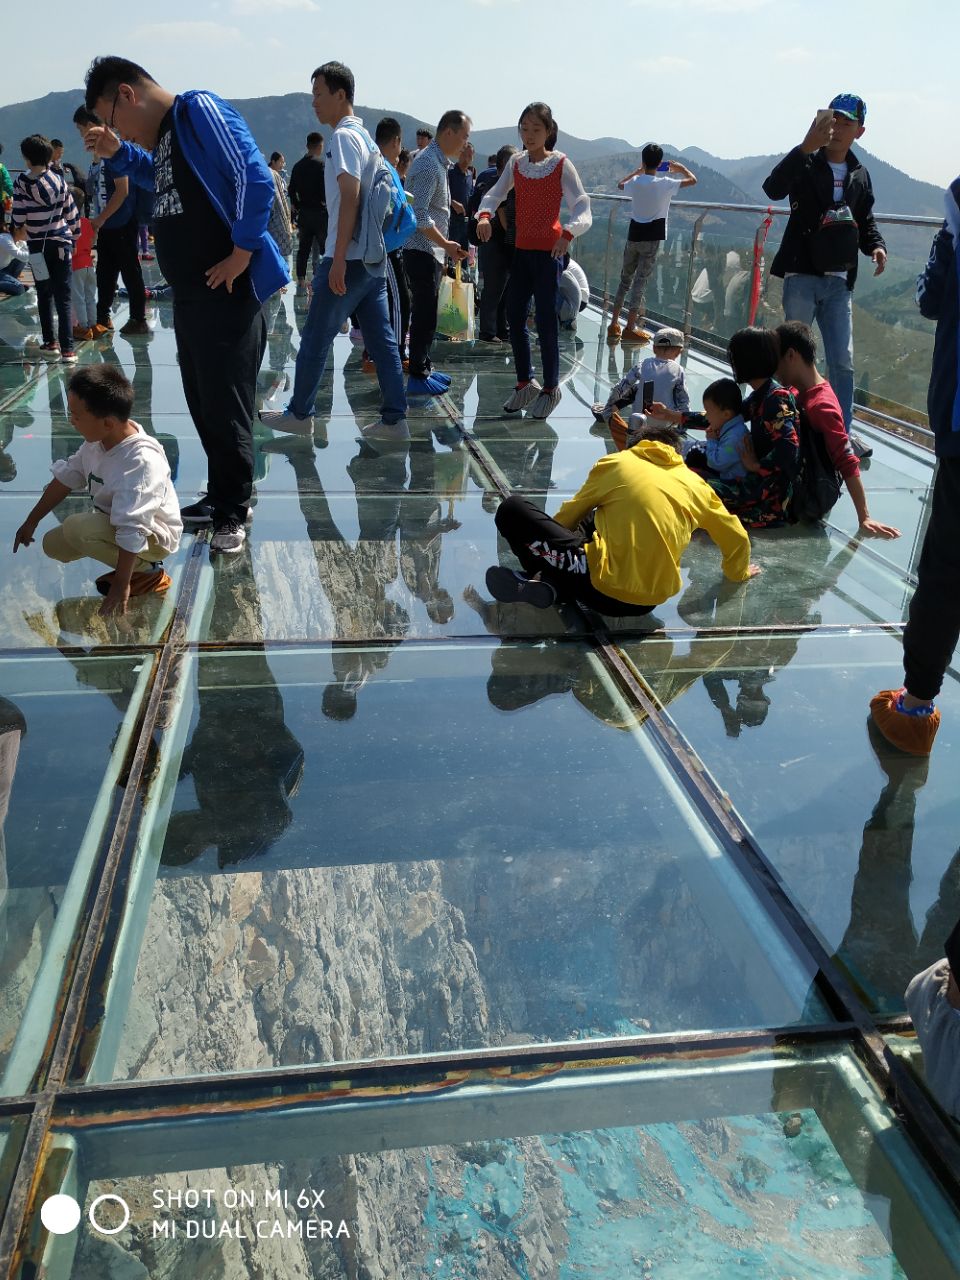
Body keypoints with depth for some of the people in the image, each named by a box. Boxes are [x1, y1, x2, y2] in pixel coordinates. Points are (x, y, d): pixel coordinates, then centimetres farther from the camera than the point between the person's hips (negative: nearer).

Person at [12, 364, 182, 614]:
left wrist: (121, 586, -35)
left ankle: (148, 571, -9)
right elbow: (66, 478, 6)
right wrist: (31, 521, 14)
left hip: (153, 536, -9)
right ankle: (134, 564, 9)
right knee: (53, 544, 6)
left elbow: (132, 530, -36)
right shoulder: (98, 440, -9)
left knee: (76, 528, -27)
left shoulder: (141, 461, -35)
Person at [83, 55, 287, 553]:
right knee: (202, 401, 14)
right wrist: (118, 153, 19)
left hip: (225, 290, -10)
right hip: (189, 291, 10)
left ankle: (232, 514, 6)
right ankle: (219, 496, 26)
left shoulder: (200, 109, -12)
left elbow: (255, 179, -22)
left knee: (225, 405, -4)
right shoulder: (164, 128, 15)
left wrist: (242, 254, -19)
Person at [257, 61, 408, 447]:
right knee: (382, 339, 6)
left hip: (349, 259, -9)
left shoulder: (342, 136, -10)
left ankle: (299, 413, 14)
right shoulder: (365, 136, 18)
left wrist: (338, 259, -21)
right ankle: (394, 419, 6)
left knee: (315, 339, 3)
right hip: (374, 256, 9)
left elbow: (350, 198, -19)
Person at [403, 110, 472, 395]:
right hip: (422, 251, -10)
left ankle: (424, 368, 23)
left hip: (431, 251, 10)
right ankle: (418, 377, 1)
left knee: (426, 314, 15)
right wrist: (447, 245, -18)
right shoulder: (429, 163, -17)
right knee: (424, 316, -5)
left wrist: (444, 249, 21)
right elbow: (420, 217, -25)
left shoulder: (437, 160, 14)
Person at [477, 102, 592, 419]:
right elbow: (494, 195, 9)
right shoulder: (516, 163, 8)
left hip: (549, 251, -6)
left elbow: (582, 209, -14)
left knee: (545, 320, -4)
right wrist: (484, 214, -15)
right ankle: (525, 383, 23)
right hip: (521, 250, 6)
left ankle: (550, 388, 10)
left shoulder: (561, 164, -8)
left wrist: (568, 233, -35)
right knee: (514, 317, 8)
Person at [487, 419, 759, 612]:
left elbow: (569, 514, 17)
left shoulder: (616, 462, 8)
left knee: (513, 509, 3)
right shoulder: (695, 483, 14)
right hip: (653, 598, 4)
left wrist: (545, 550, 35)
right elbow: (736, 537, 20)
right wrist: (737, 573, 41)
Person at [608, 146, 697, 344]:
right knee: (640, 280, -4)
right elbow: (693, 180, -3)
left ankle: (614, 324, 14)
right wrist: (681, 167, 14)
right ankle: (630, 327, -8)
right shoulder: (664, 184, -10)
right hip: (652, 238, -4)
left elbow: (620, 184, 25)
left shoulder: (635, 182, 2)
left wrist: (639, 170, 35)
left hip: (634, 234, 4)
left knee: (625, 279, 13)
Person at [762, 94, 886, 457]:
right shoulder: (806, 165, -2)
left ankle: (841, 432, 15)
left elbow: (865, 220, 22)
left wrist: (875, 245, 1)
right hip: (802, 276, -4)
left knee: (843, 361, 5)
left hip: (840, 281, 4)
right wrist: (807, 146, -31)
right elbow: (773, 188, -22)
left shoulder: (860, 176, 13)